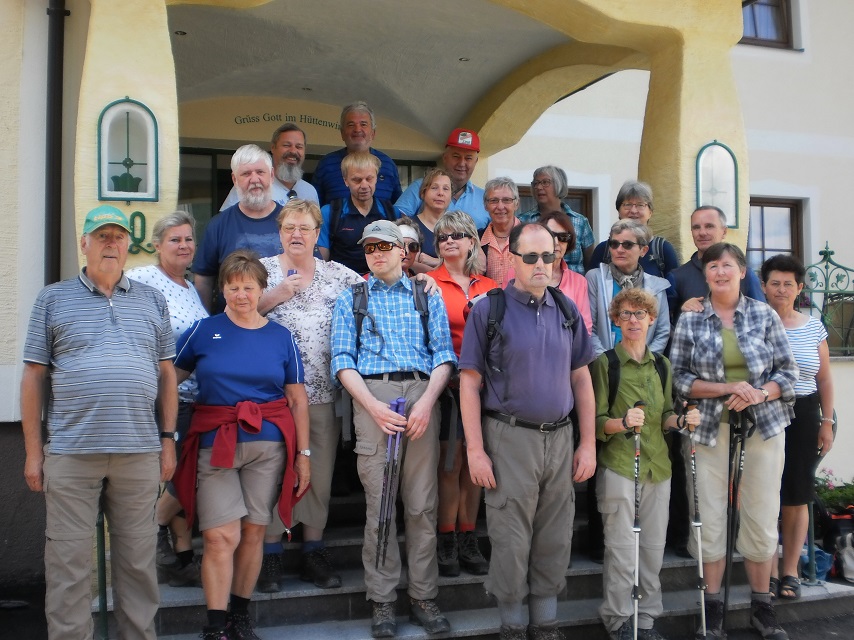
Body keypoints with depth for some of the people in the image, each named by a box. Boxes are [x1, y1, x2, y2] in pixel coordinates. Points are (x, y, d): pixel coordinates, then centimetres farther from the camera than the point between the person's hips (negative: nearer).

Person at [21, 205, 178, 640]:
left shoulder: (152, 301, 13)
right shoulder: (53, 299, 7)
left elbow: (166, 374, 13)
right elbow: (33, 377, 5)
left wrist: (168, 439, 7)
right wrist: (33, 450, 1)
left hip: (140, 453, 2)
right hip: (70, 453, -1)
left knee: (138, 560, 10)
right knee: (68, 563, 5)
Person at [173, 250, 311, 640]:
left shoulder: (280, 337, 9)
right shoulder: (203, 331, 6)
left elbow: (297, 400, 9)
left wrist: (303, 454, 6)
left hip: (269, 445, 2)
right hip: (215, 443, -1)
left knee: (253, 533, 7)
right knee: (221, 536, -7)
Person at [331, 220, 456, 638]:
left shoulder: (428, 297, 16)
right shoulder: (350, 300, 14)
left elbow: (444, 354, 8)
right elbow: (342, 360, 4)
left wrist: (426, 402, -8)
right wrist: (374, 406, -10)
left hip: (421, 395, 1)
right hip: (372, 396, -1)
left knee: (422, 504, 1)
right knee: (379, 503, 0)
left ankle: (423, 598, 12)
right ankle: (382, 601, 10)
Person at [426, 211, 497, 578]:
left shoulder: (489, 287, 13)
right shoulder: (429, 282, 1)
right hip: (448, 382, -4)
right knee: (451, 461, -2)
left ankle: (468, 539, 17)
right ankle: (446, 541, 9)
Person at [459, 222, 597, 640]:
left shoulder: (567, 310, 8)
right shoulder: (488, 309, -5)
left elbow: (581, 378, 12)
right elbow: (470, 382, -7)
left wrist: (588, 443, 7)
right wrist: (475, 450, -11)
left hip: (560, 437, 4)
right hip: (510, 437, -4)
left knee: (554, 538, 12)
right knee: (511, 540, 3)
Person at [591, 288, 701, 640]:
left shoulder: (662, 365, 12)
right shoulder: (604, 363, -4)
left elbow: (664, 417, 17)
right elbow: (596, 422, -6)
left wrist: (681, 420, -4)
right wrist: (623, 422, -25)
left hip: (658, 466, 5)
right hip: (618, 468, -5)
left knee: (653, 546, 9)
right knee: (622, 549, -2)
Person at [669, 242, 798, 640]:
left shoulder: (764, 315, 4)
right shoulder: (690, 320, 2)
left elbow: (788, 371, 4)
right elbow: (678, 377, -2)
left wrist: (759, 393, -15)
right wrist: (726, 389, -15)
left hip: (764, 425, 1)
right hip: (712, 429, -1)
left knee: (762, 518, 5)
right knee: (711, 518, 2)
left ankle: (761, 607, 22)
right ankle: (712, 608, 16)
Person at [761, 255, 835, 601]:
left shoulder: (813, 326, 8)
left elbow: (825, 380, 11)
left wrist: (827, 422, 8)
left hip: (802, 417, 2)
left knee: (796, 497, 6)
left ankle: (790, 570, 18)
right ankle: (770, 570, 14)